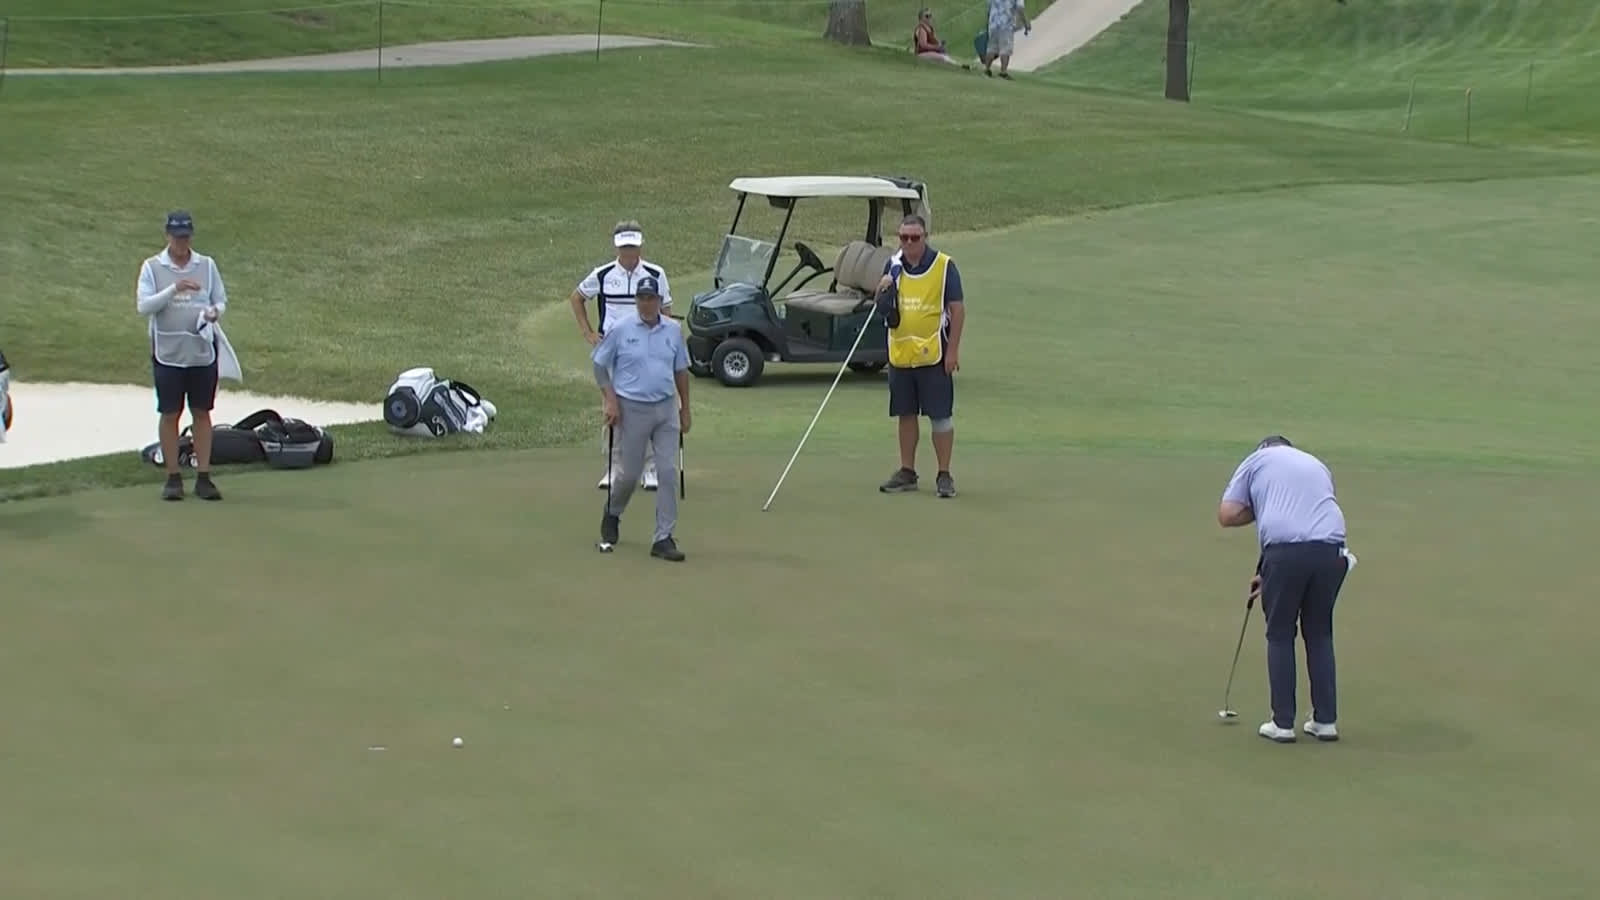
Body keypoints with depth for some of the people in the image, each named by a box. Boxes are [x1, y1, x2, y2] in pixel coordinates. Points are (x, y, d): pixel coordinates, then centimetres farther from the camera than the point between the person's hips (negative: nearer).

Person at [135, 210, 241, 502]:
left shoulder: (207, 265, 5)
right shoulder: (152, 267, -1)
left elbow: (221, 301, 10)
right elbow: (143, 306, -9)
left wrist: (215, 311, -14)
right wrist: (174, 289, -21)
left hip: (203, 350, 2)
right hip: (168, 353, -2)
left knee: (202, 413, 5)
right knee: (170, 414, 3)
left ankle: (203, 477, 10)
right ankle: (173, 478, 11)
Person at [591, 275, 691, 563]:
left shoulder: (674, 330, 3)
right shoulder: (620, 329, -7)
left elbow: (681, 371, 13)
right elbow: (599, 365, -1)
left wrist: (685, 409, 13)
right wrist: (610, 400, -10)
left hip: (666, 409, 3)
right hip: (632, 409, -3)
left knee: (668, 472, -4)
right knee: (629, 472, 6)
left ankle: (663, 538, 0)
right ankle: (612, 513, 38)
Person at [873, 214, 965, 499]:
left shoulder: (944, 266, -8)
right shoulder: (893, 264, 6)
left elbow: (958, 309, -7)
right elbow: (883, 307, 14)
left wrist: (953, 350, -12)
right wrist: (883, 291, -9)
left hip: (933, 354, -5)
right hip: (900, 354, 5)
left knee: (940, 415, -1)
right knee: (906, 414, 12)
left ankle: (944, 475, 5)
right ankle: (907, 472, 20)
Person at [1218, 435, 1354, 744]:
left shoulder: (1257, 460, 18)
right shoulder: (1316, 464, 31)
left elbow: (1227, 515, 7)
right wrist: (1268, 573, 35)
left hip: (1286, 549, -4)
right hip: (1330, 549, 4)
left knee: (1280, 636, 11)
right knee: (1320, 635, 18)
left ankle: (1283, 723, 10)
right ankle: (1326, 720, 17)